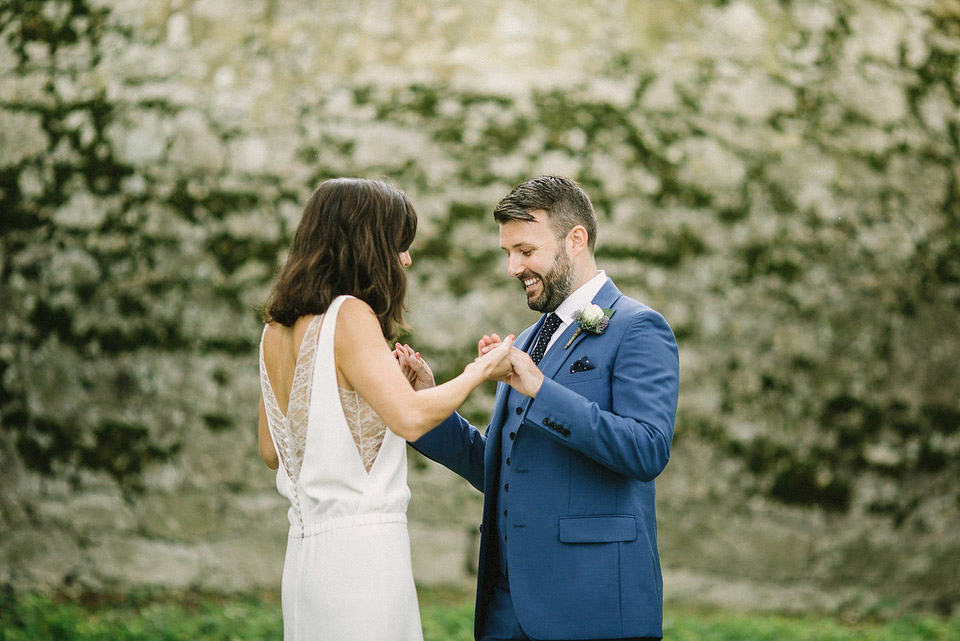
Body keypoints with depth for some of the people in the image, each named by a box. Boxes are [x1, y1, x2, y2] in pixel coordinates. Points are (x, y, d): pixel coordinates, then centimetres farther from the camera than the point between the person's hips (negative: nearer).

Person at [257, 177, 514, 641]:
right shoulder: (349, 315, -12)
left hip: (306, 548, 8)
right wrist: (479, 372, -7)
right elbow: (410, 418, -23)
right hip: (361, 546, -8)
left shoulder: (277, 329, 12)